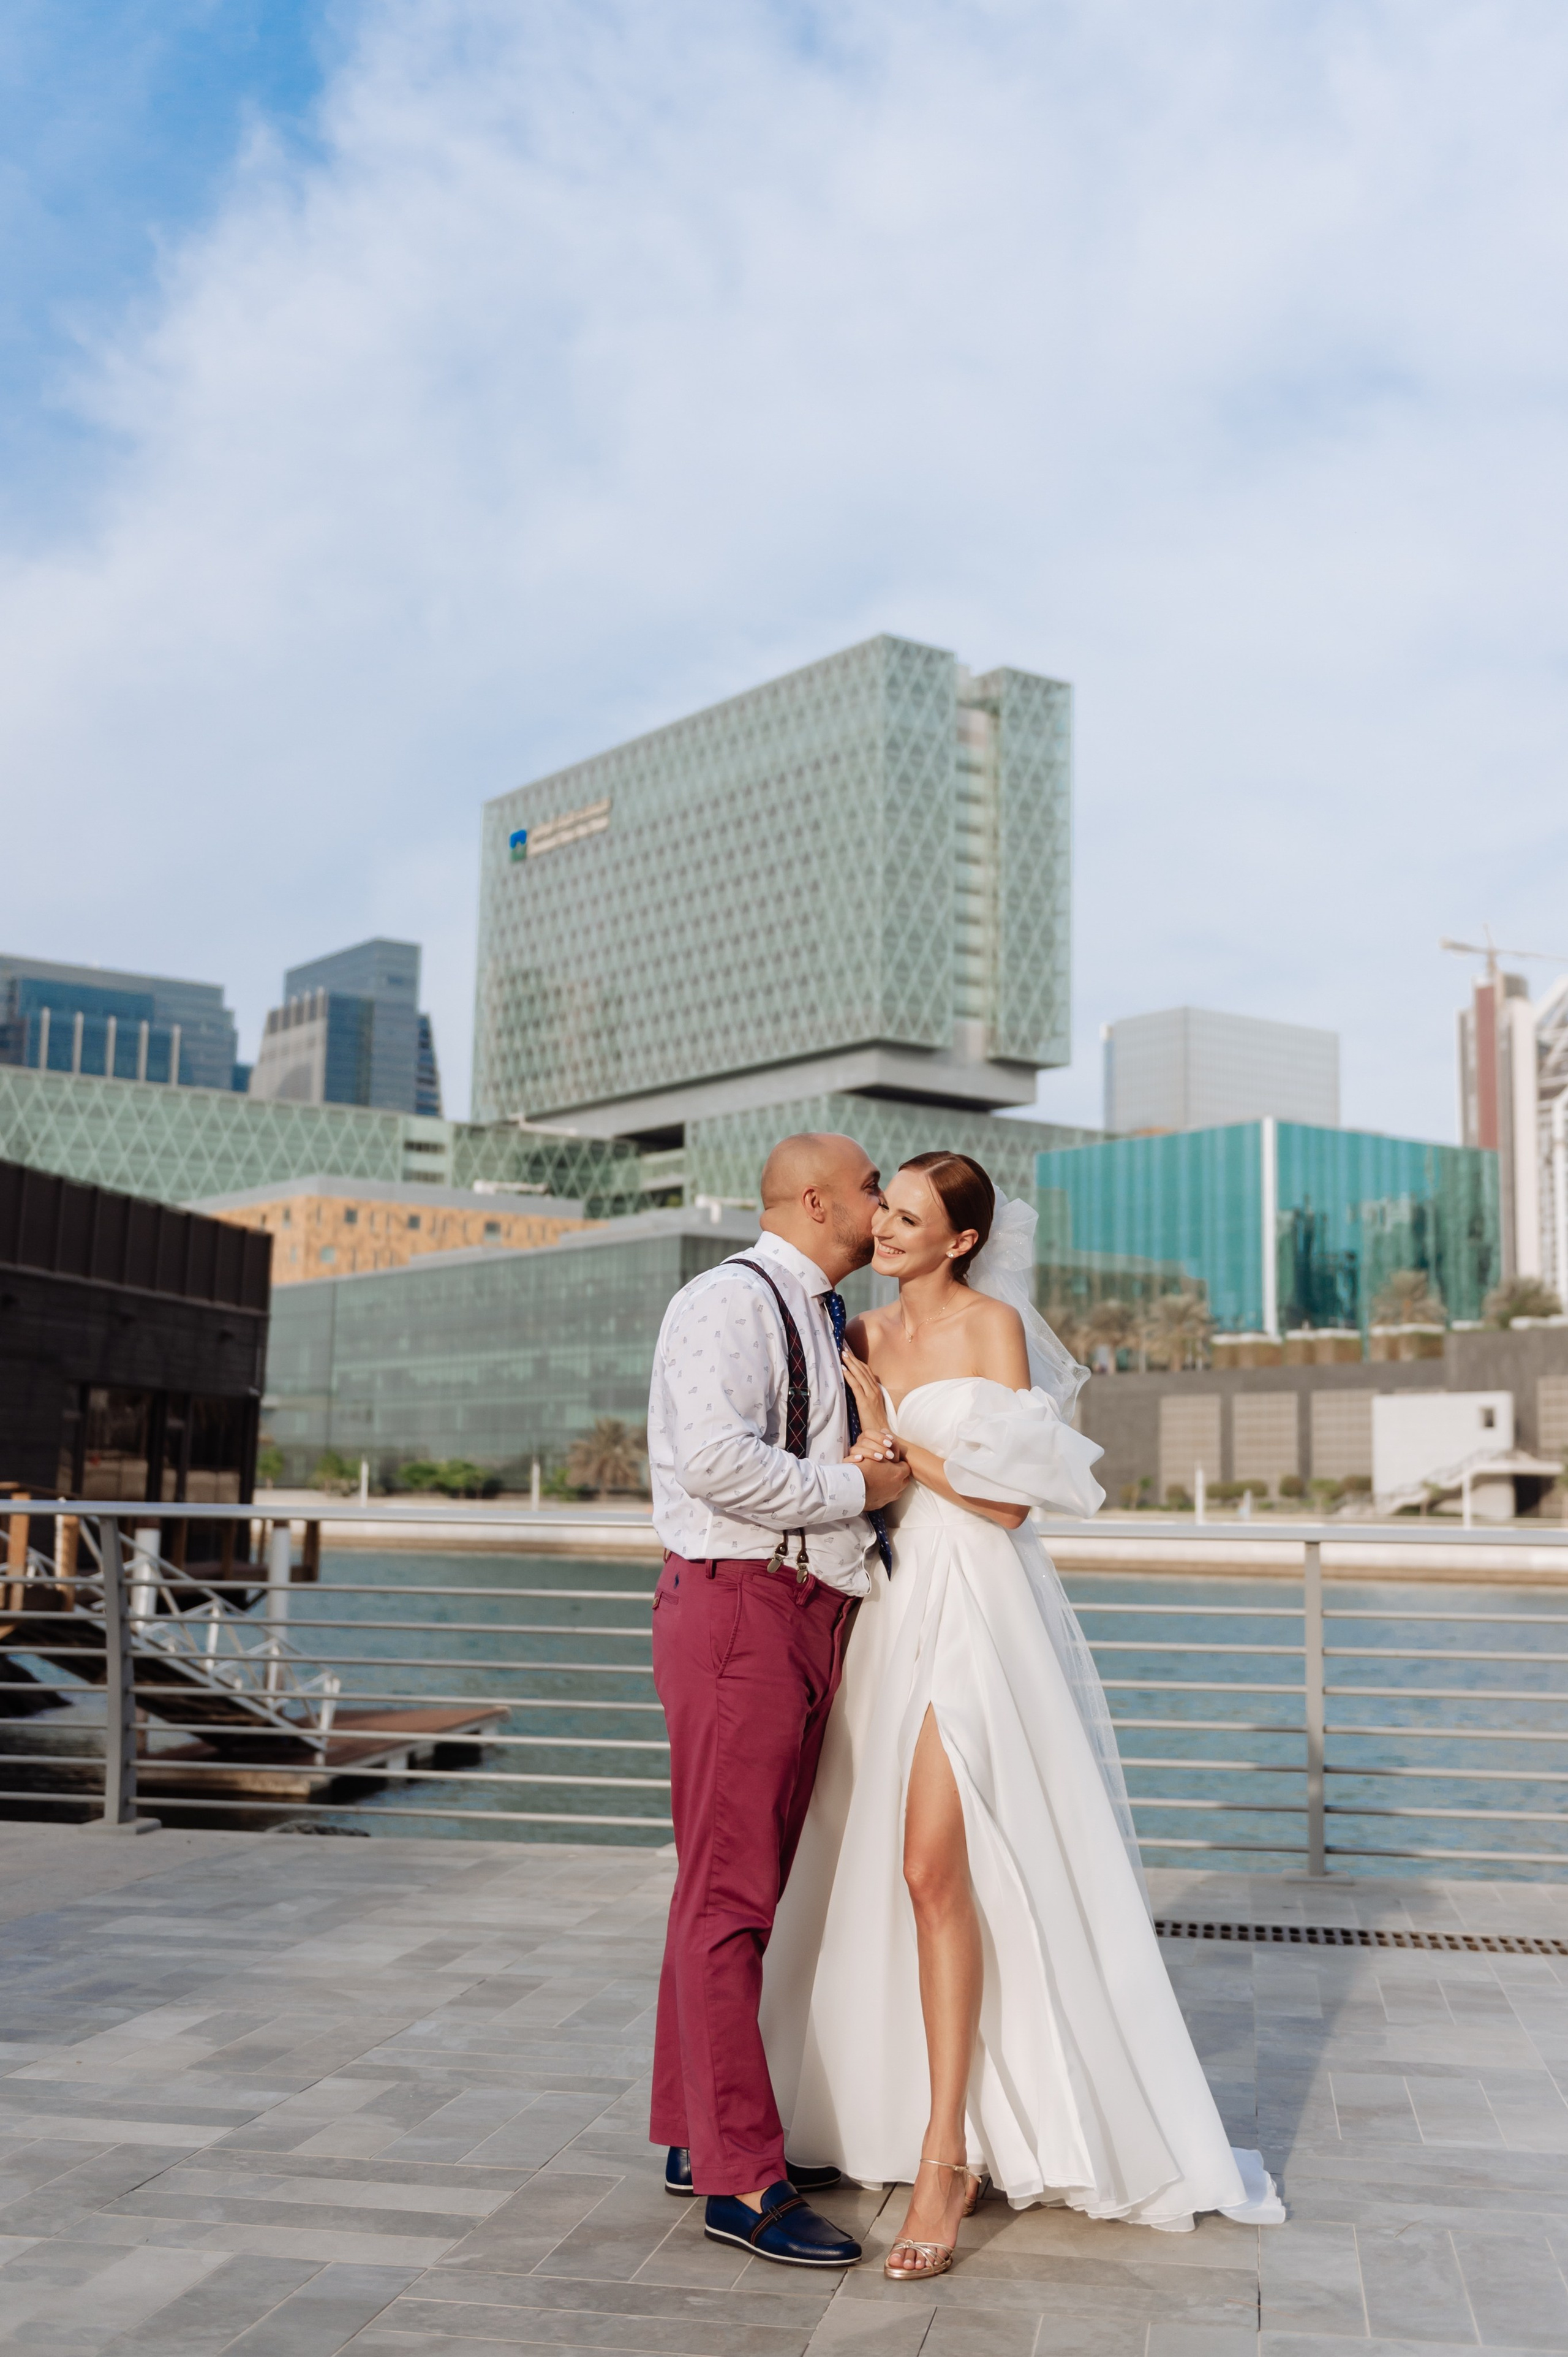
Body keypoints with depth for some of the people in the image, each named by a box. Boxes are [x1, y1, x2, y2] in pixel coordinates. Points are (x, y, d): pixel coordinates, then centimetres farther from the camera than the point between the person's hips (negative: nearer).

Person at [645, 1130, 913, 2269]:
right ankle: (740, 2182, 0)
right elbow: (718, 1460, -23)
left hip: (813, 1613, 10)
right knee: (730, 1895, -6)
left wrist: (875, 1459, 9)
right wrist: (856, 1487, -12)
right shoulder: (732, 1300, -10)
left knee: (747, 1887, 15)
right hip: (739, 1607, -10)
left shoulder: (827, 1318, 21)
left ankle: (695, 2134, 26)